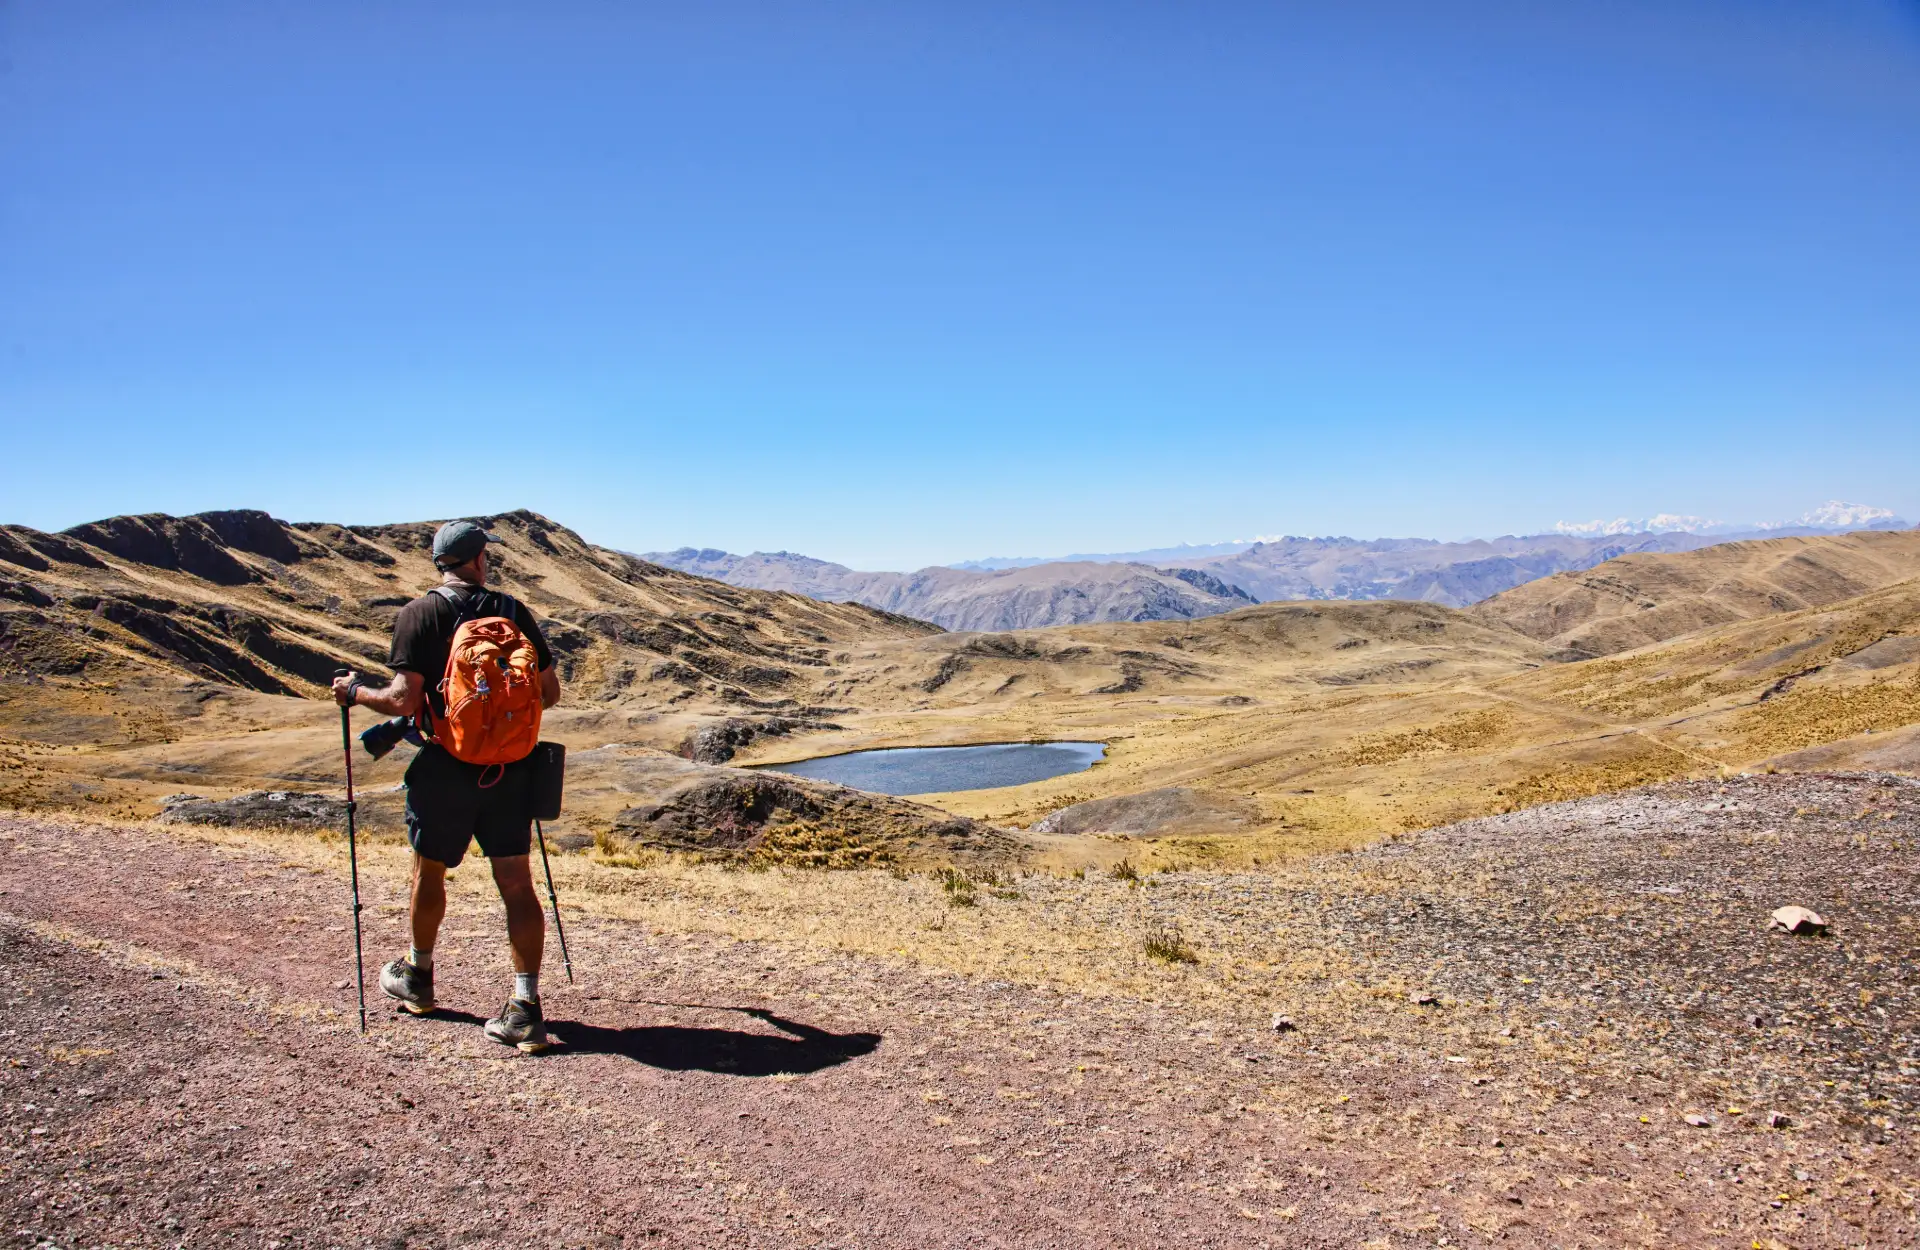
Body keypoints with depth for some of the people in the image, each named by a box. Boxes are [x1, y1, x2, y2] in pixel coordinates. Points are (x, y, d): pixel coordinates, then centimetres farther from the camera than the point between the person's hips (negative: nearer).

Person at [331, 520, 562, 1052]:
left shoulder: (419, 614, -6)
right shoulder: (512, 610, 3)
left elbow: (404, 700, -15)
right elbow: (549, 693, 4)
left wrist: (357, 692, 4)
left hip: (446, 767, -2)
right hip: (508, 768, 2)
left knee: (429, 873, 19)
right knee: (516, 883, 3)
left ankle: (417, 976, 40)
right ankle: (525, 1008, -2)